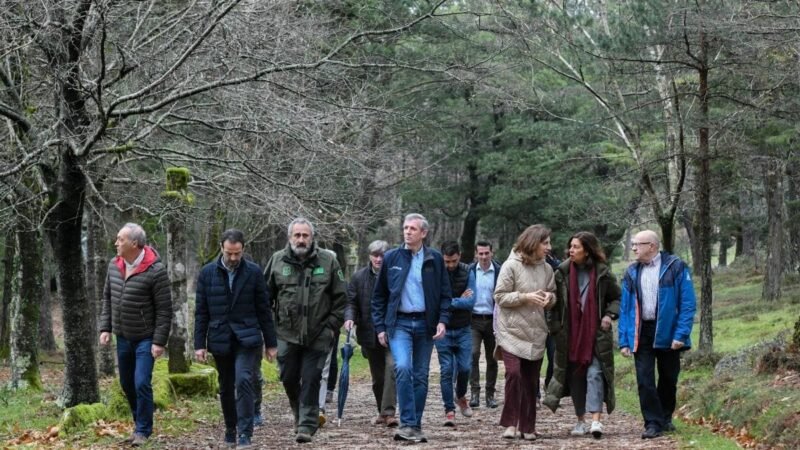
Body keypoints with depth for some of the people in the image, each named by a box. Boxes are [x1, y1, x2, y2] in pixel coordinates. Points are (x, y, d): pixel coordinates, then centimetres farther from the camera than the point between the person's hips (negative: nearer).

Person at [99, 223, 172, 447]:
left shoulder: (155, 270, -19)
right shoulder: (114, 266, 0)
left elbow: (164, 309, -16)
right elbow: (107, 298, 13)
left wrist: (159, 341, -17)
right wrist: (105, 328, 5)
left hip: (146, 338, -6)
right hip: (122, 337, 6)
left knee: (142, 383, -10)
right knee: (127, 384, 13)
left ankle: (143, 430, 4)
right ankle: (140, 423, 29)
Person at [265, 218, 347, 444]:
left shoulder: (328, 261, 0)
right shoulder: (278, 261, 3)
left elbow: (341, 297, 4)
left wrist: (332, 326, -2)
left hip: (317, 335, -2)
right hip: (287, 333, 2)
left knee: (311, 379, -4)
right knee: (289, 378, 8)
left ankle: (307, 425, 2)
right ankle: (299, 412, 33)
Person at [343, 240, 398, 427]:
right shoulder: (359, 277, 5)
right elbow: (351, 302, 5)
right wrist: (349, 317, -14)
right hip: (370, 334, 3)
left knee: (392, 368, -19)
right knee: (377, 376, 14)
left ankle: (388, 412, -20)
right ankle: (382, 412, 28)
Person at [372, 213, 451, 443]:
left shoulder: (435, 259, 4)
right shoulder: (391, 258, 4)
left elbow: (445, 293, 6)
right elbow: (379, 295, 8)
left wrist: (442, 321, -7)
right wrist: (380, 327, 3)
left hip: (425, 324, 2)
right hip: (399, 323, -1)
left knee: (421, 377, 6)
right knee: (402, 367, -21)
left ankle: (415, 426, 15)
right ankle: (407, 424, -19)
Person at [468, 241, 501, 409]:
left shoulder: (499, 272, -1)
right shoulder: (470, 271, 2)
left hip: (492, 319, 0)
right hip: (474, 319, 0)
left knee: (492, 358, 7)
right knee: (473, 354, -14)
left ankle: (490, 394, 16)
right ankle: (474, 392, -10)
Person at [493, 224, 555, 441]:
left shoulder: (546, 268, 7)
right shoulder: (511, 265, -7)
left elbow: (553, 295, 17)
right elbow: (500, 297, -8)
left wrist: (549, 297, -7)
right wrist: (525, 297, -20)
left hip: (536, 333, 5)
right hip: (512, 331, -5)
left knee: (531, 380, 7)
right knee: (514, 373, -19)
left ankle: (528, 427, 17)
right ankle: (510, 423, -7)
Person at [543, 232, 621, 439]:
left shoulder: (602, 273, -2)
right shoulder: (562, 273, 1)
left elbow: (617, 297, 10)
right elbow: (554, 302, 5)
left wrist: (610, 314, -7)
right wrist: (555, 327, -3)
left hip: (596, 334, -2)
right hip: (570, 334, 2)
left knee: (595, 373, -13)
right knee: (575, 376, 7)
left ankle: (596, 420, -19)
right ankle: (580, 420, 18)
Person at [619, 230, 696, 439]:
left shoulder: (676, 267, -7)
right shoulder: (632, 273, 7)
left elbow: (687, 303, -10)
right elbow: (625, 308, 7)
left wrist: (681, 334, -18)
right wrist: (624, 340, 0)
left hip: (668, 331, -3)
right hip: (641, 333, 3)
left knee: (668, 378, 11)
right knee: (644, 380, -3)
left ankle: (665, 418, 29)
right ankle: (653, 423, 3)